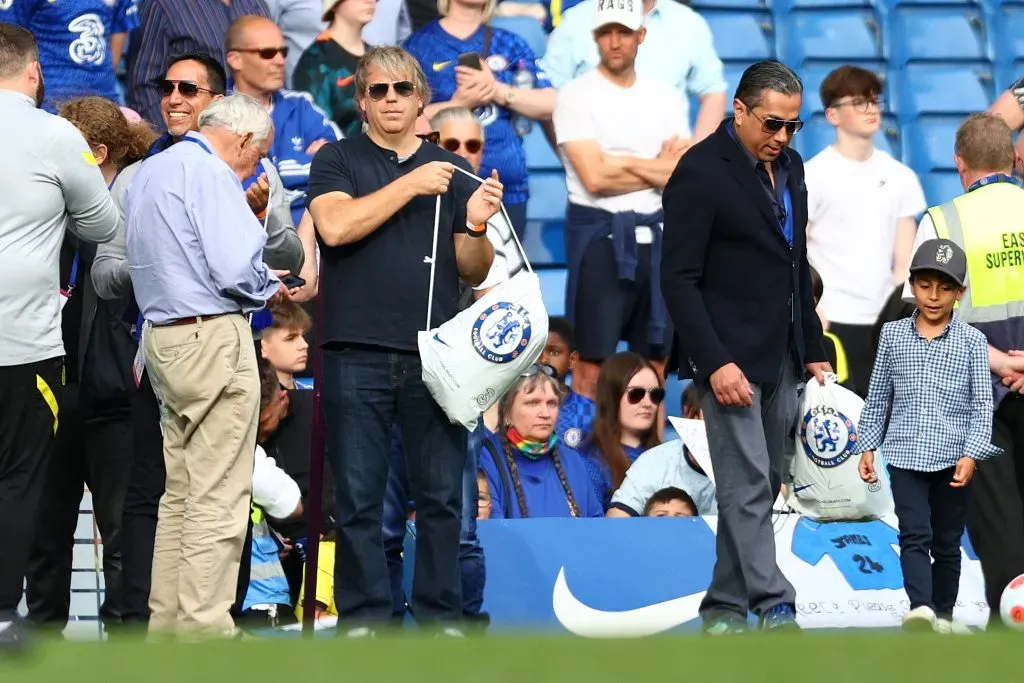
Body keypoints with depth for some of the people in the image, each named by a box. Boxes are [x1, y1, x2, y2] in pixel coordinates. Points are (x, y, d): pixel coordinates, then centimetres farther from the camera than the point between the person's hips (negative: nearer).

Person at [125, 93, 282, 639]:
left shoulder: (148, 172, 17)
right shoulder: (208, 173, -13)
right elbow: (237, 270, -21)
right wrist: (271, 284, 1)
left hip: (165, 333, 10)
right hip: (213, 340, -10)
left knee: (180, 494, 13)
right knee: (217, 502, -8)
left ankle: (167, 625, 15)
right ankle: (203, 632, -9)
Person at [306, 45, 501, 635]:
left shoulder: (452, 170, 14)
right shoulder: (338, 161, 8)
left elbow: (474, 272, 12)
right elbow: (335, 226, -12)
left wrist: (476, 226, -8)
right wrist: (410, 185, -12)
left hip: (435, 355, 2)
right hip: (357, 357, -2)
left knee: (442, 496, 2)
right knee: (359, 498, 0)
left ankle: (441, 615, 9)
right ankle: (363, 617, 6)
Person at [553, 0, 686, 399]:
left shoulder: (665, 97, 11)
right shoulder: (577, 95, -3)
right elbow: (595, 178, -13)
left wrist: (623, 163, -9)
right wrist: (659, 168, -4)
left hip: (655, 234, 5)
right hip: (599, 233, -5)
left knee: (654, 363, 7)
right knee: (591, 366, -7)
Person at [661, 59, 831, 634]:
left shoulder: (789, 165, 12)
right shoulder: (701, 172, -12)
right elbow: (679, 279, -14)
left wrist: (813, 348, 16)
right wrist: (716, 363, -20)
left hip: (782, 358, 7)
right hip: (730, 357, -7)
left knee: (764, 485, 7)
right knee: (747, 485, -9)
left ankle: (727, 604, 13)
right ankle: (775, 608, -10)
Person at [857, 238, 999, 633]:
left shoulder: (972, 342, 0)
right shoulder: (893, 335, 5)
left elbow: (982, 404, -3)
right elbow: (878, 396, 11)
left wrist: (971, 455, -13)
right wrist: (867, 446, 8)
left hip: (953, 458, 0)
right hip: (905, 455, 0)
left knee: (947, 542, 9)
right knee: (914, 535, -14)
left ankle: (943, 612, 20)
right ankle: (921, 608, -27)